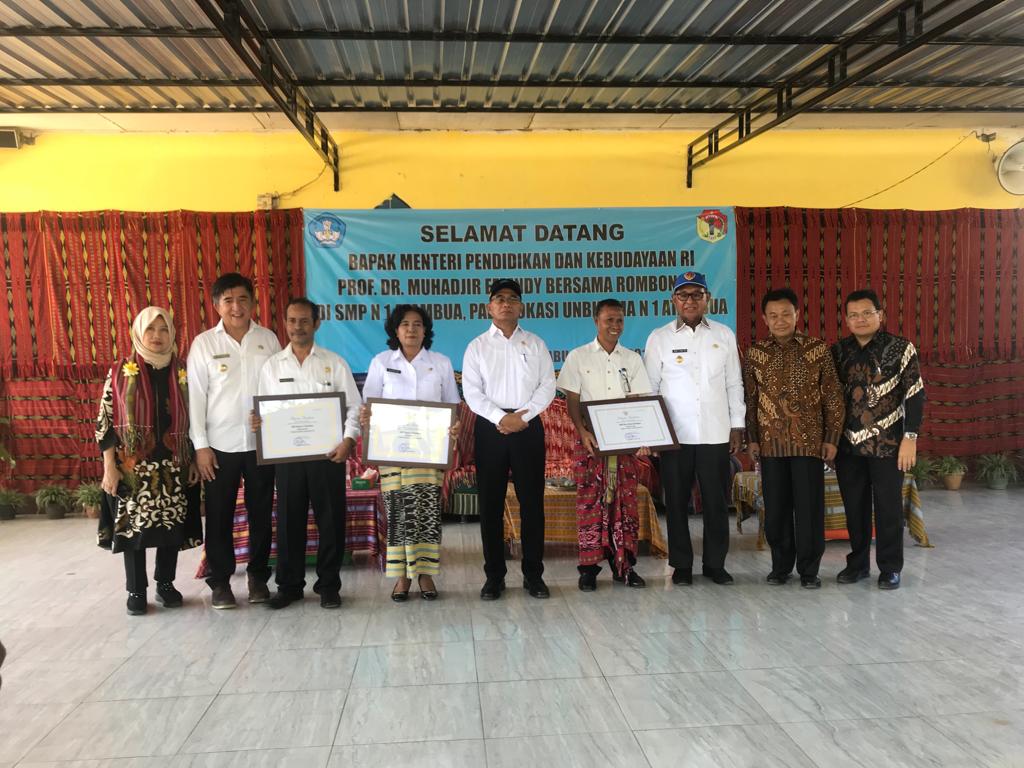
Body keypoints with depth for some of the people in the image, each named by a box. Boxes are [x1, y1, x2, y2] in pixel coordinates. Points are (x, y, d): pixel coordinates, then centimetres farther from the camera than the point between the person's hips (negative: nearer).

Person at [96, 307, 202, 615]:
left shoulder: (182, 373, 5)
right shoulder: (121, 371, -1)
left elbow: (192, 419, 9)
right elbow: (105, 421, -2)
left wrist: (194, 461, 5)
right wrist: (109, 467, -8)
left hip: (174, 465, 2)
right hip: (133, 466, -2)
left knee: (172, 525, 7)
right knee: (134, 526, 3)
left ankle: (165, 584, 23)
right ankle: (136, 590, 17)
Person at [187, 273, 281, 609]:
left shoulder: (269, 339, 3)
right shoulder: (203, 343, -1)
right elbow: (196, 396, -2)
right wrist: (200, 445, -6)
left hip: (262, 443, 1)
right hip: (220, 444, -1)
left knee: (261, 513, 9)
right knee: (219, 516, 6)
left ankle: (258, 577, 24)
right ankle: (220, 581, 20)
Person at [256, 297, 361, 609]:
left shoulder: (334, 362, 3)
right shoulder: (272, 366, 8)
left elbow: (354, 407, 1)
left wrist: (348, 440, -13)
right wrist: (257, 423, -13)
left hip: (328, 453, -1)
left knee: (330, 520, 4)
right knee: (289, 521, 8)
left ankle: (328, 585, 18)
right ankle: (289, 585, 23)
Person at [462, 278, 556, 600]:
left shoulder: (535, 344, 10)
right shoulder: (477, 346, 7)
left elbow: (548, 385, 3)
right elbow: (472, 392, -1)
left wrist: (523, 417, -11)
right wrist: (501, 417, -15)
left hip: (529, 427, 1)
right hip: (490, 428, 0)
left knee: (532, 501, 2)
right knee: (491, 503, 2)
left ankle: (534, 574, 11)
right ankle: (494, 576, 11)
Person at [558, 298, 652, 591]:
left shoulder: (632, 358, 10)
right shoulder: (579, 357, 3)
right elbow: (571, 400, 0)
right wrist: (583, 432, -14)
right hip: (591, 440, -2)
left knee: (625, 502, 4)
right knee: (590, 503, -2)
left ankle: (624, 566, 13)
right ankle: (589, 568, 5)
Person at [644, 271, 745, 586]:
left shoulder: (724, 335, 8)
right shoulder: (659, 338, 3)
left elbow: (734, 385, 11)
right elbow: (649, 388, 4)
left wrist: (737, 426, 7)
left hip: (715, 433, 1)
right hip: (673, 435, -1)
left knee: (716, 501, 6)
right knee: (676, 501, 5)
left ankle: (715, 563, 20)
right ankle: (681, 564, 18)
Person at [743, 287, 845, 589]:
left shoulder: (818, 350, 0)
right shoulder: (755, 354, 5)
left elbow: (833, 398, 1)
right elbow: (750, 400, 8)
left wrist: (832, 438, -2)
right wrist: (751, 439, 4)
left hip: (809, 442, -2)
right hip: (770, 445, 2)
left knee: (809, 507, 2)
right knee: (775, 508, 8)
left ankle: (809, 570, 15)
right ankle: (781, 566, 23)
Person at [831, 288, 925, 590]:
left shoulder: (900, 348, -4)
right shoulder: (838, 351, 6)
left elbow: (915, 394, -6)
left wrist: (910, 437, -12)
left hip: (886, 444, -3)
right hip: (848, 444, 4)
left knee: (888, 507, 5)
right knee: (854, 507, 11)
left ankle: (890, 568, 18)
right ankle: (858, 563, 24)